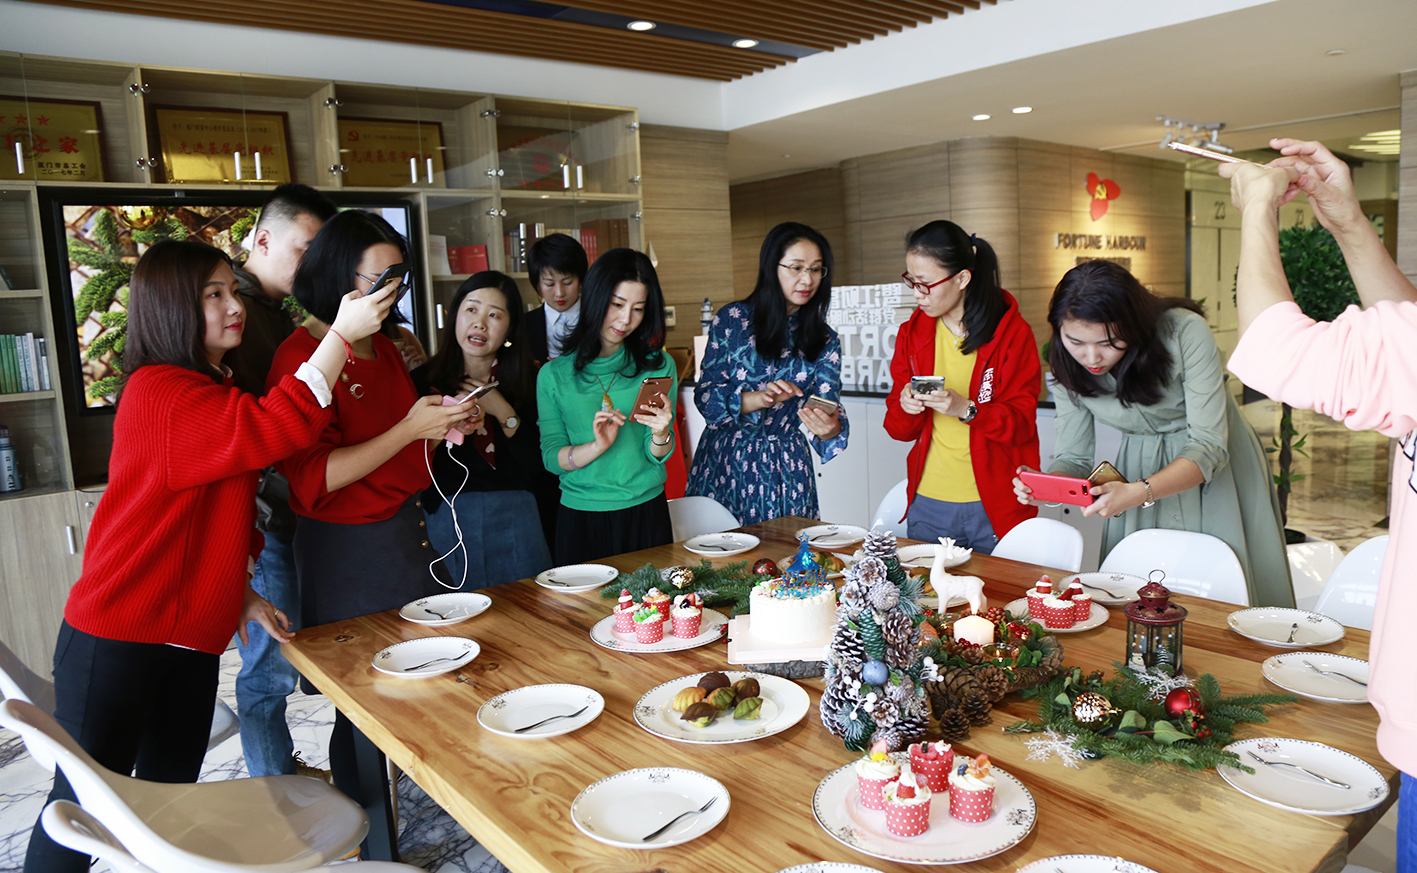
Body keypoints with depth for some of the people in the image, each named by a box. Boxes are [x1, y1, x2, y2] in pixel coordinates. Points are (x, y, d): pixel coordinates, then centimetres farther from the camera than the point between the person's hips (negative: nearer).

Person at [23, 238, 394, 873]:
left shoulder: (213, 394, 13)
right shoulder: (160, 392, -17)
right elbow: (278, 429, -33)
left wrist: (242, 593, 10)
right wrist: (342, 332, -29)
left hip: (192, 639, 9)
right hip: (117, 639, -8)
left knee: (168, 798, 18)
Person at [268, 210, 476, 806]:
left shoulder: (383, 344, 10)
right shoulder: (302, 356, -14)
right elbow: (314, 478, -21)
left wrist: (442, 426, 4)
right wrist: (410, 429, -25)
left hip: (406, 531, 8)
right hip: (348, 549, -8)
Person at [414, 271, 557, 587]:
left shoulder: (530, 381, 1)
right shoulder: (425, 380, 0)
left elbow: (541, 465, -5)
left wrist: (504, 413, -12)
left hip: (516, 516, 1)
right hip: (446, 518, 0)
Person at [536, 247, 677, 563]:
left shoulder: (658, 366, 0)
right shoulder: (554, 375, -2)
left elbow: (658, 456, -2)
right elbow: (551, 458, -4)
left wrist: (660, 435, -24)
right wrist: (598, 446, -20)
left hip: (646, 513, 1)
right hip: (580, 517, -1)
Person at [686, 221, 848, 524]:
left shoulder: (825, 340, 5)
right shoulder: (732, 319, -3)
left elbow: (829, 406, -5)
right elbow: (706, 394, -7)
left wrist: (831, 428, -28)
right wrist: (760, 399, -23)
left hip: (784, 470, 2)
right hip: (725, 464, -2)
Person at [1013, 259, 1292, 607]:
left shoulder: (1185, 332, -27)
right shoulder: (1066, 366, -14)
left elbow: (1209, 448, -26)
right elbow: (1074, 457, -7)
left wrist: (1138, 493, -42)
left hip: (1217, 469, -2)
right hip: (1138, 468, 3)